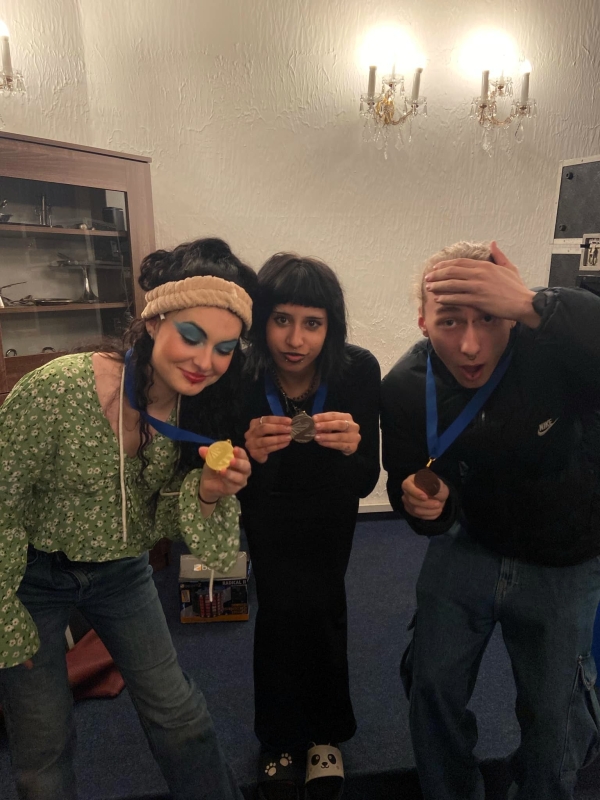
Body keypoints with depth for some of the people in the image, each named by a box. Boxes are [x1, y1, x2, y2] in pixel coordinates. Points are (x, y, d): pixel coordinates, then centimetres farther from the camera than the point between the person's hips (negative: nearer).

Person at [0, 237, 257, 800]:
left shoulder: (201, 412, -15)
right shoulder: (58, 390, -30)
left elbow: (210, 548, -10)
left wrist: (208, 493, -33)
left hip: (120, 571, 4)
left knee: (178, 714, 12)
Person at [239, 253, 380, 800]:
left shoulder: (358, 370, -29)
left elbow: (366, 482, -23)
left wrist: (352, 447, -45)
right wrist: (250, 455, -45)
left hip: (330, 509, 0)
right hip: (269, 508, 0)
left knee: (319, 608, -3)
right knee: (281, 609, -4)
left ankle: (325, 734, 25)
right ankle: (280, 741, 22)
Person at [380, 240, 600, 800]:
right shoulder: (404, 389, -19)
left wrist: (535, 307, -53)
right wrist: (424, 506, -31)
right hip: (468, 544, 2)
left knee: (553, 710, 14)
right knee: (432, 685, 12)